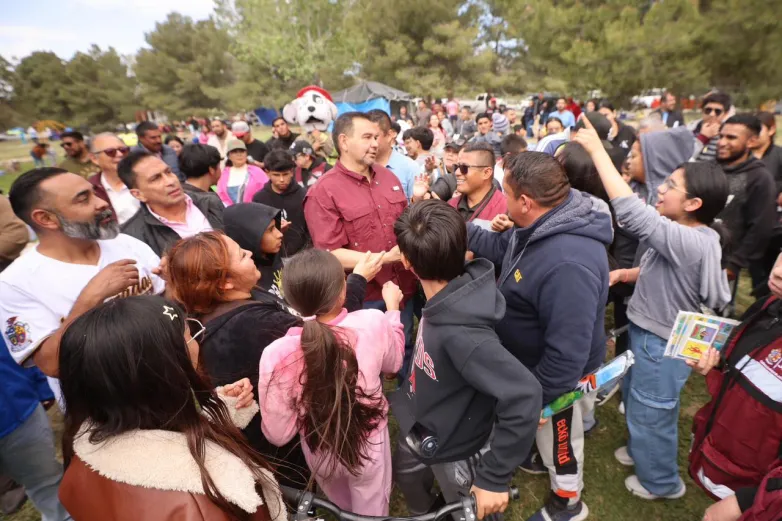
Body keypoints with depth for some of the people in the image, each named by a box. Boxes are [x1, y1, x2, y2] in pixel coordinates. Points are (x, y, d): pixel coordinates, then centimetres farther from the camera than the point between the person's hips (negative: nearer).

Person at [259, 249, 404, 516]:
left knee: (344, 508, 36)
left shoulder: (276, 354, -30)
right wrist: (392, 308, 6)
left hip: (320, 453, 1)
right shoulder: (373, 323, -28)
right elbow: (393, 363, -4)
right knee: (371, 511, 30)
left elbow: (277, 433, -18)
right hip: (369, 446, -1)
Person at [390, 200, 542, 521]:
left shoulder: (460, 332, -42)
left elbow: (525, 396, -41)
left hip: (457, 449, -7)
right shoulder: (445, 297, -20)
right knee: (406, 475, 34)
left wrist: (494, 476, -32)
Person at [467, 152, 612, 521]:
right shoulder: (539, 226, -9)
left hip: (556, 375, -8)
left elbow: (567, 353, -36)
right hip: (533, 362, 8)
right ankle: (547, 459, 64)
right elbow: (502, 248, 11)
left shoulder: (568, 264, -42)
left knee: (558, 435, 20)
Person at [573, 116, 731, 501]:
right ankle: (642, 450, 55)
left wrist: (596, 149, -36)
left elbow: (629, 210, -41)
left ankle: (661, 482, 41)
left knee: (650, 413, 14)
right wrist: (623, 274, -7)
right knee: (635, 400, 29)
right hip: (648, 333, 9)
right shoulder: (688, 237, -1)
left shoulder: (690, 242, -32)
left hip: (662, 344, -9)